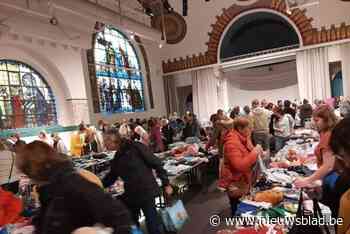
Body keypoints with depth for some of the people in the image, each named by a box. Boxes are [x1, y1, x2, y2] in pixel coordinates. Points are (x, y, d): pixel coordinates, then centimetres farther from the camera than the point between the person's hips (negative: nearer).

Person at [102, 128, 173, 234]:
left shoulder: (135, 147, -14)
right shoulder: (116, 158, 8)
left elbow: (156, 164, -12)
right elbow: (110, 178, 19)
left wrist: (166, 183, -11)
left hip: (146, 192, -7)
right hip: (130, 195, 7)